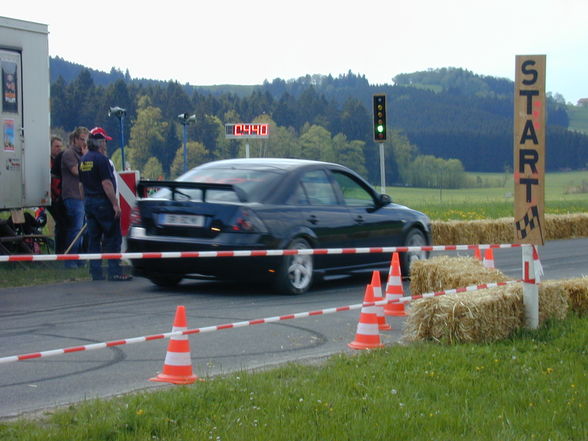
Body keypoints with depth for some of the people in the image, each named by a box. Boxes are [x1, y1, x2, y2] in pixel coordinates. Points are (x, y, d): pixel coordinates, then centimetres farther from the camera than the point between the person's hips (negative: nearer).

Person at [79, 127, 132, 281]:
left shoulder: (83, 160, 13)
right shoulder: (101, 159, -14)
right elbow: (106, 183, -19)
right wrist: (115, 204, -18)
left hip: (89, 201, 8)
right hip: (103, 202, -8)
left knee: (93, 238, 9)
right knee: (113, 238, -3)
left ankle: (96, 273, 8)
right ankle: (114, 272, -6)